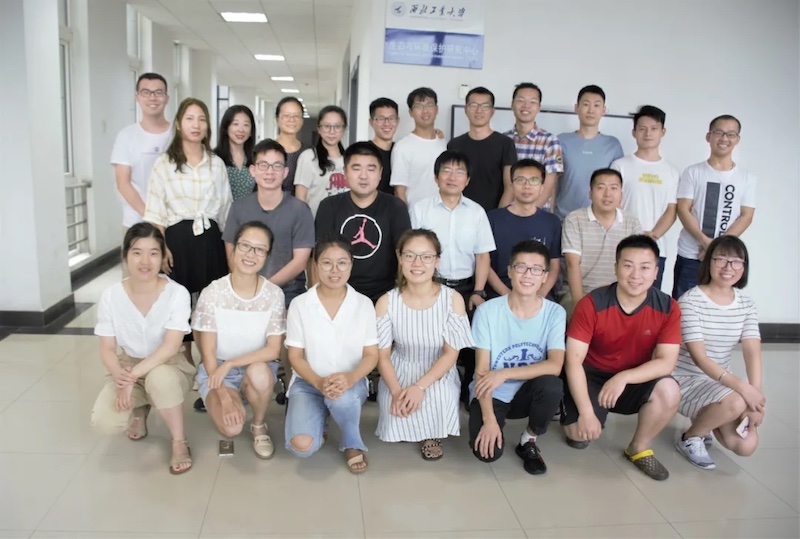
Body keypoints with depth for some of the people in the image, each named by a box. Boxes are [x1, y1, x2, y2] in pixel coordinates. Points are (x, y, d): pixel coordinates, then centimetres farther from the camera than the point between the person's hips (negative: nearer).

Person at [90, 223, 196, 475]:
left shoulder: (177, 293, -19)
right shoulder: (111, 296, -10)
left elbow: (171, 346, -25)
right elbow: (107, 348, -6)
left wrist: (133, 377, -33)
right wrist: (119, 374, -27)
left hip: (169, 366, -2)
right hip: (127, 367, 3)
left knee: (160, 378, -39)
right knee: (104, 420, -24)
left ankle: (179, 442, -13)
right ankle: (139, 409, 15)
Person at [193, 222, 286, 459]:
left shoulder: (274, 294, -12)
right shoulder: (212, 293, -14)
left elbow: (273, 350, -13)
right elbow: (208, 353, -12)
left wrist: (231, 363, -23)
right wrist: (224, 396, -21)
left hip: (258, 368, 1)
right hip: (217, 370, 0)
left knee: (259, 372, -36)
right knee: (231, 427, -26)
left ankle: (259, 426, -5)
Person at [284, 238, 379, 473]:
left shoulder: (364, 304, -4)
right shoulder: (299, 305, -6)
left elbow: (371, 355, -3)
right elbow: (295, 356, -4)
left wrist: (350, 378, -24)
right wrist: (319, 382, -23)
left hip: (351, 383, 0)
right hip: (308, 383, 0)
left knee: (342, 397, -38)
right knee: (302, 445, -25)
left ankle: (353, 444, -5)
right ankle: (320, 423, 12)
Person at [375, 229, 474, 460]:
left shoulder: (452, 299, -16)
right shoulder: (386, 302, -12)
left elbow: (450, 354, -13)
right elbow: (382, 355, -8)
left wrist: (420, 386, -25)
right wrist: (396, 392, -24)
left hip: (439, 373, -1)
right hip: (400, 372, 1)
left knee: (438, 397, -33)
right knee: (398, 413, -25)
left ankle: (432, 434, 4)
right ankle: (410, 428, 15)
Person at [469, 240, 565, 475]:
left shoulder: (555, 313, -11)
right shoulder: (488, 311, -16)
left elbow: (555, 366, -21)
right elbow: (482, 371, -14)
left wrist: (505, 374, -28)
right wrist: (489, 419, -22)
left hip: (527, 393, 2)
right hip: (491, 394, -2)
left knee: (552, 385, -32)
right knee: (487, 452, -25)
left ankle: (528, 441, -2)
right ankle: (496, 417, 12)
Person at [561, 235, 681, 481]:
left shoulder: (668, 308, -13)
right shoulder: (591, 304, -22)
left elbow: (666, 362, -17)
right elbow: (573, 361, -22)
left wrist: (623, 377, -33)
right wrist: (586, 412, -28)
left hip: (635, 379, 3)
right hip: (591, 375, -2)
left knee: (669, 391, -28)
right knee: (580, 433, -24)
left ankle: (639, 449, 0)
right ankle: (572, 418, 17)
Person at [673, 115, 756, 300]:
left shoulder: (747, 178, 8)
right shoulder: (693, 172, 4)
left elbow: (746, 216, 2)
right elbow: (683, 210, -3)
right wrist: (705, 241, -17)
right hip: (689, 257, -1)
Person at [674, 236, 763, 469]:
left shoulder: (746, 304, 1)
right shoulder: (690, 301, -18)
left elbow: (753, 352, -10)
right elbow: (698, 357, -24)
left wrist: (757, 396, -23)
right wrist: (741, 386, -34)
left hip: (721, 383, 6)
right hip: (686, 380, -5)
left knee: (746, 446, -11)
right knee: (735, 402, -33)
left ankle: (706, 419, 22)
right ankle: (690, 438, -4)